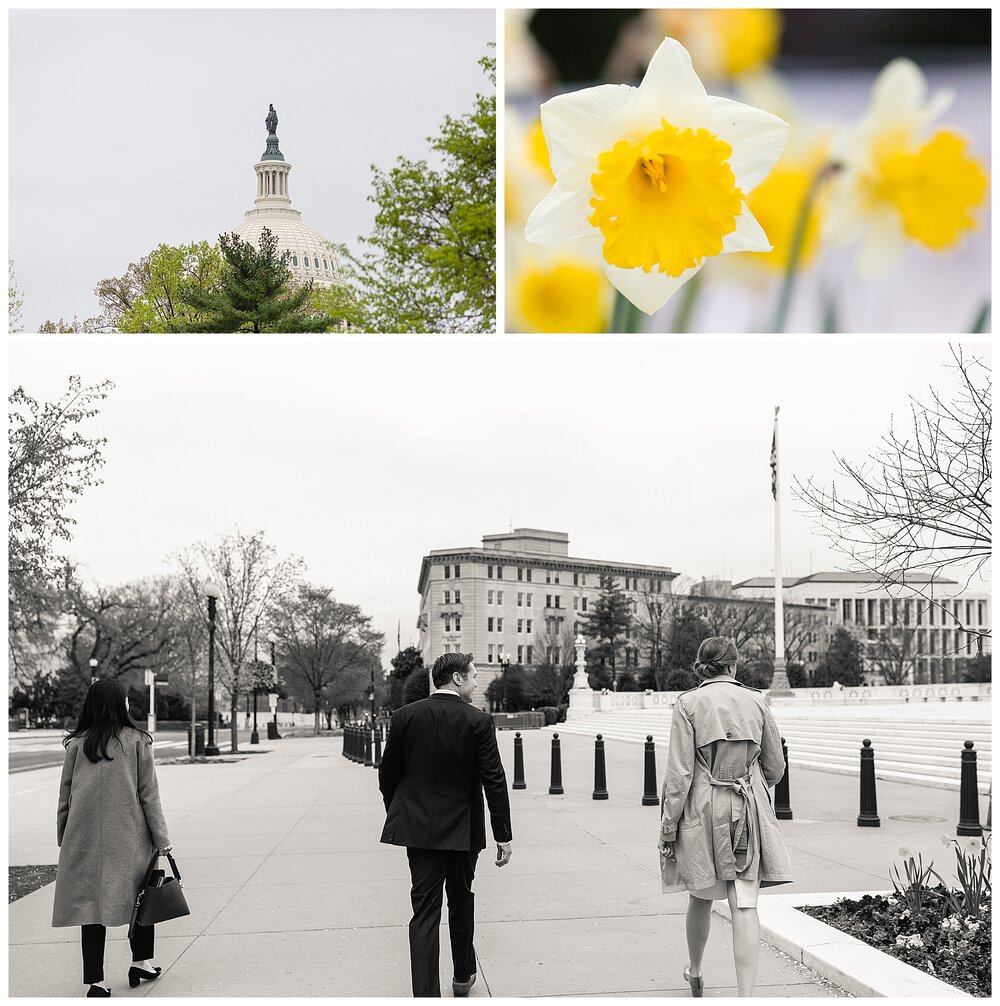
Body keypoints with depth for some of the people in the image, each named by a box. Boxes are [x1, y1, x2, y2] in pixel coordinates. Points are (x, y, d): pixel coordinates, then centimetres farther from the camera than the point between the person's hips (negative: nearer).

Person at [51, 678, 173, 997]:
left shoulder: (76, 744, 2)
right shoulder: (137, 741, -4)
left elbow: (64, 796, 7)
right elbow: (149, 793, -2)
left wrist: (63, 839, 17)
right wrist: (161, 838, 3)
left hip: (84, 839, 2)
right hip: (130, 838, -1)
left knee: (90, 900, 2)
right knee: (140, 896, 16)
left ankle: (96, 981, 0)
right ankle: (141, 962, 22)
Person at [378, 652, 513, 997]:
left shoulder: (404, 716, -2)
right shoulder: (478, 721, -10)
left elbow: (388, 775, 4)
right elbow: (494, 781, -11)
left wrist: (398, 816, 19)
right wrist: (503, 835, -6)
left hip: (418, 827, 1)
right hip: (463, 828, -1)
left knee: (425, 910, 1)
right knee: (461, 901, 19)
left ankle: (426, 994, -6)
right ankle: (463, 975, 34)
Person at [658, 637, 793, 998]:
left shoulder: (688, 704, -6)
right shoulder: (756, 702, 2)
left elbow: (679, 774, -9)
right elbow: (775, 768, 10)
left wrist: (668, 829, -3)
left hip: (703, 810, -1)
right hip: (750, 811, 1)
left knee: (701, 896, 19)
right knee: (745, 905, -3)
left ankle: (695, 973, 40)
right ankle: (746, 997, -12)